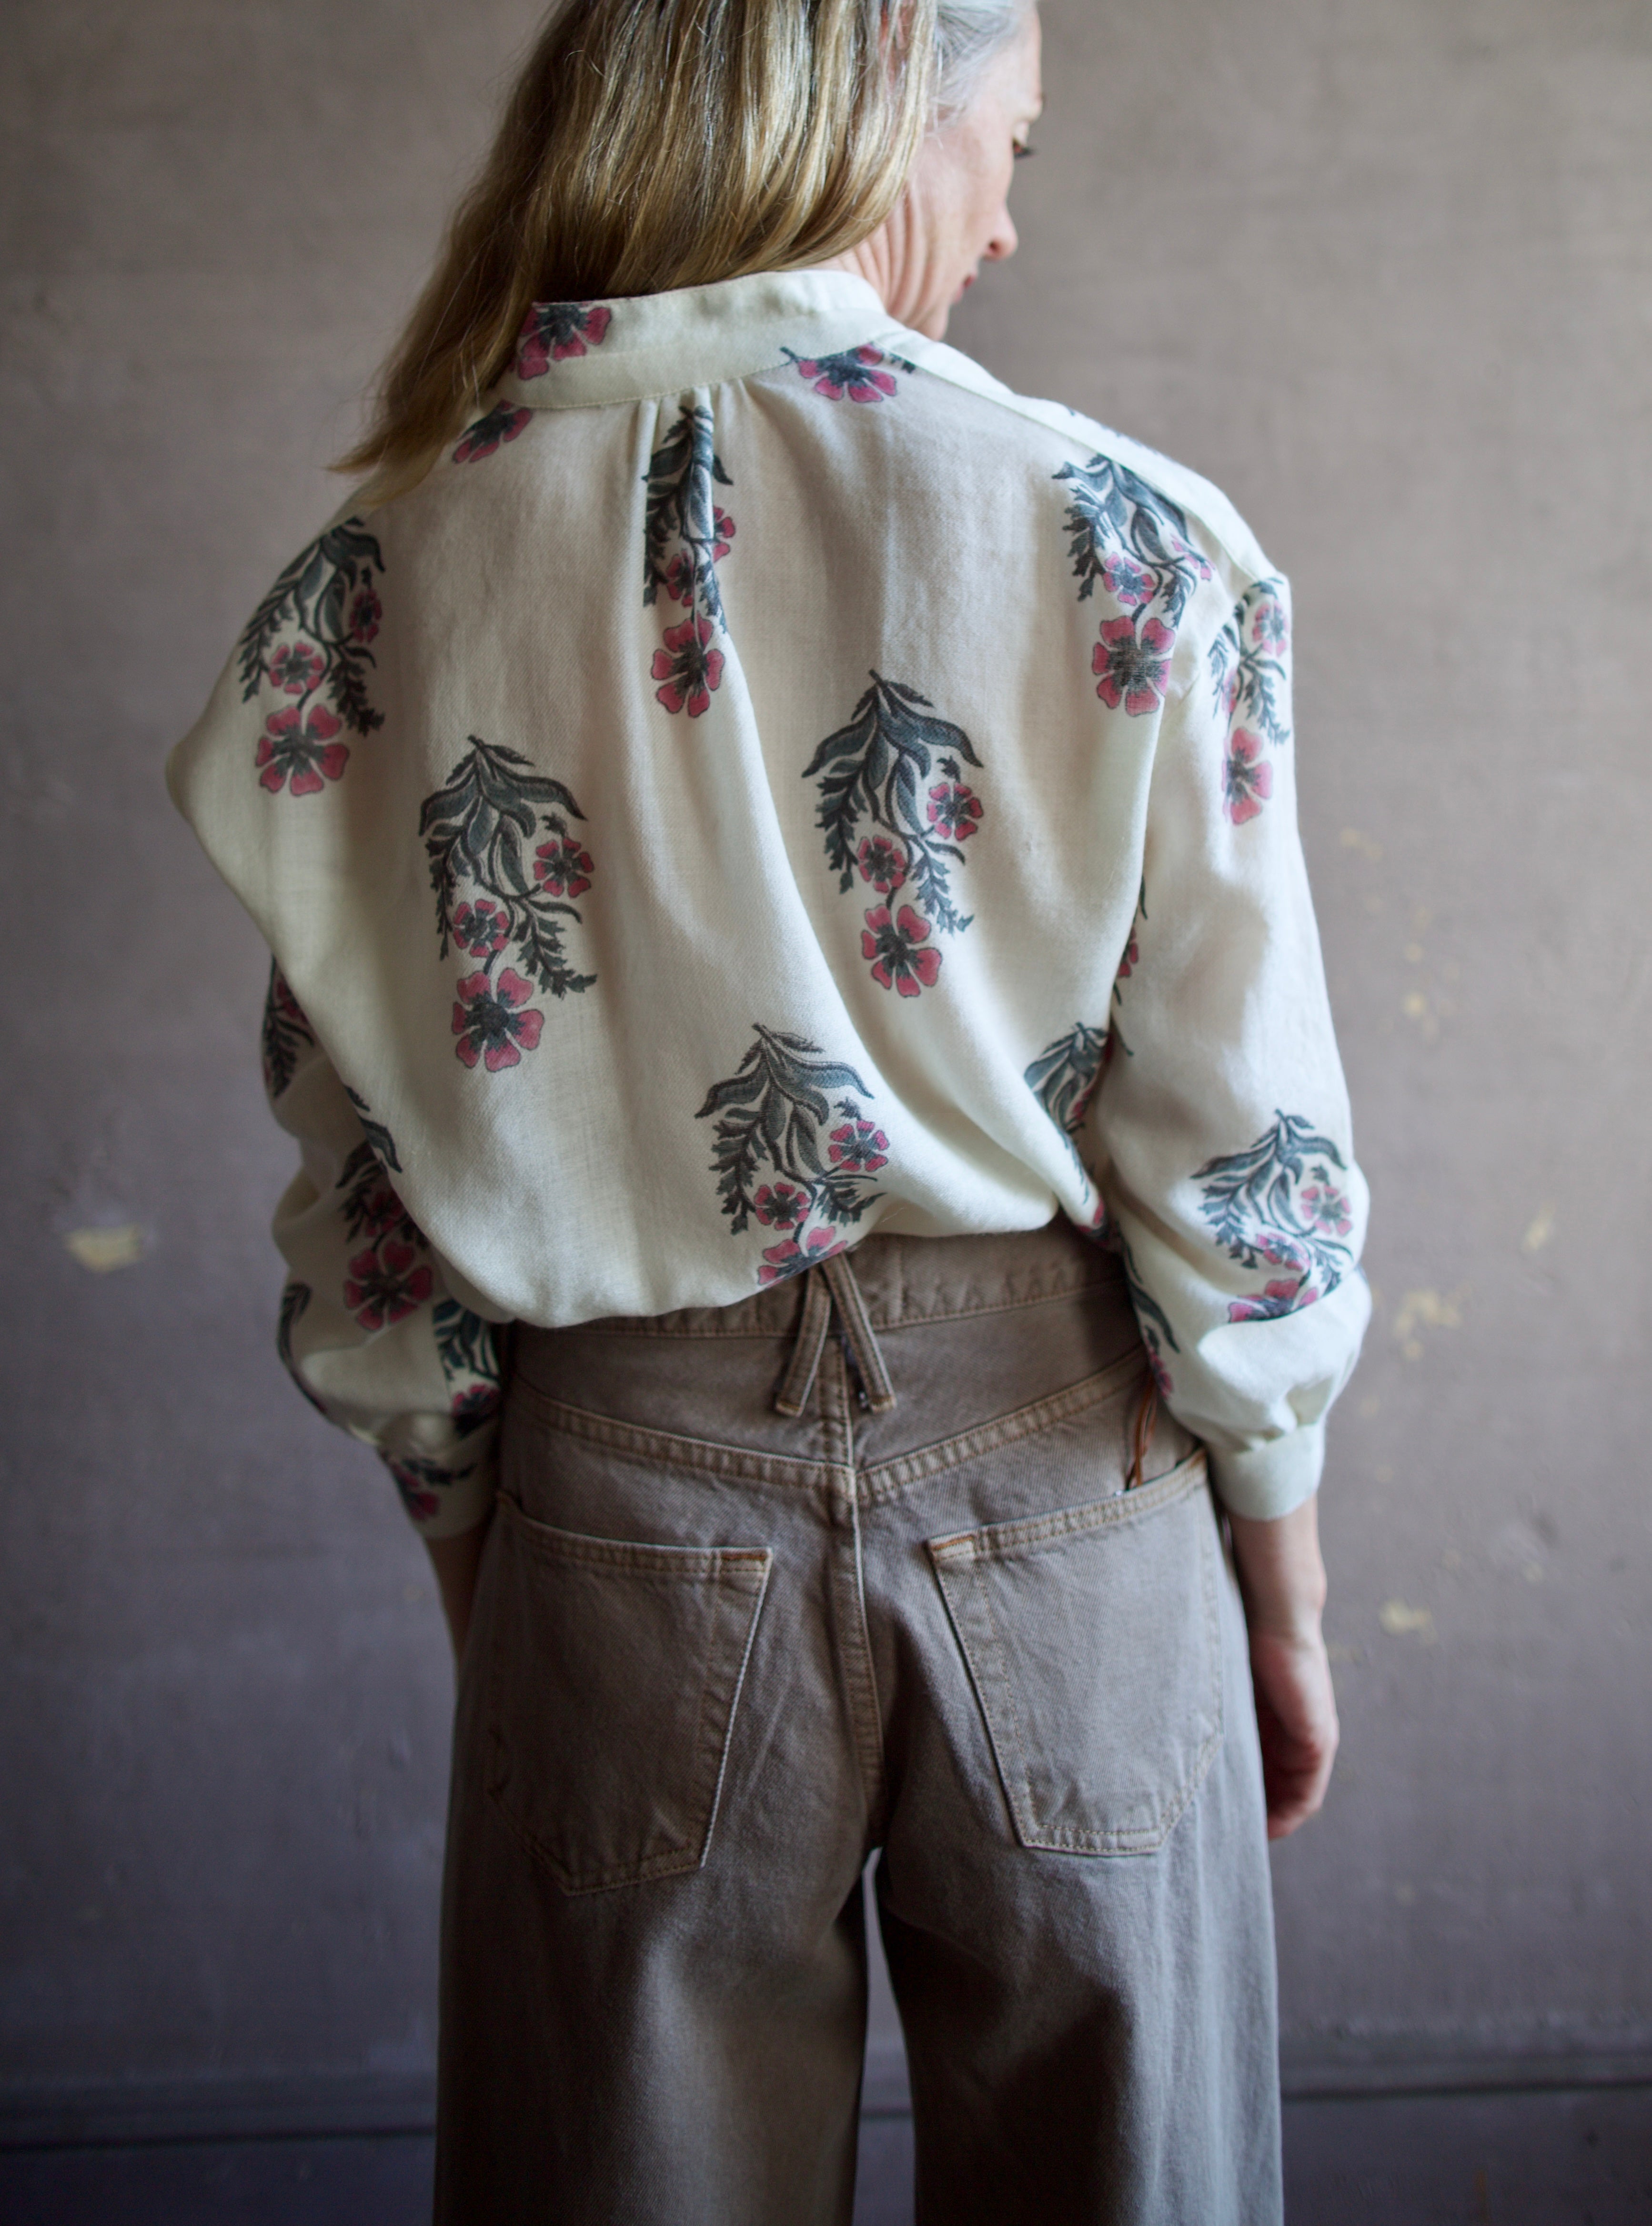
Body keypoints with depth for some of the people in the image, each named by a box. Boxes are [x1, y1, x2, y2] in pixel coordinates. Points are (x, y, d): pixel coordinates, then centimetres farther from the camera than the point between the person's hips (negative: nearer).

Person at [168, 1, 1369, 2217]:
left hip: (628, 1504, 2)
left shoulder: (379, 579, -4)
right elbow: (1242, 1155, -7)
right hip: (1059, 1474, -1)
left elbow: (371, 1203, 0)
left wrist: (476, 1573, 13)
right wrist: (1285, 1592, 7)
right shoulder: (1131, 542, -10)